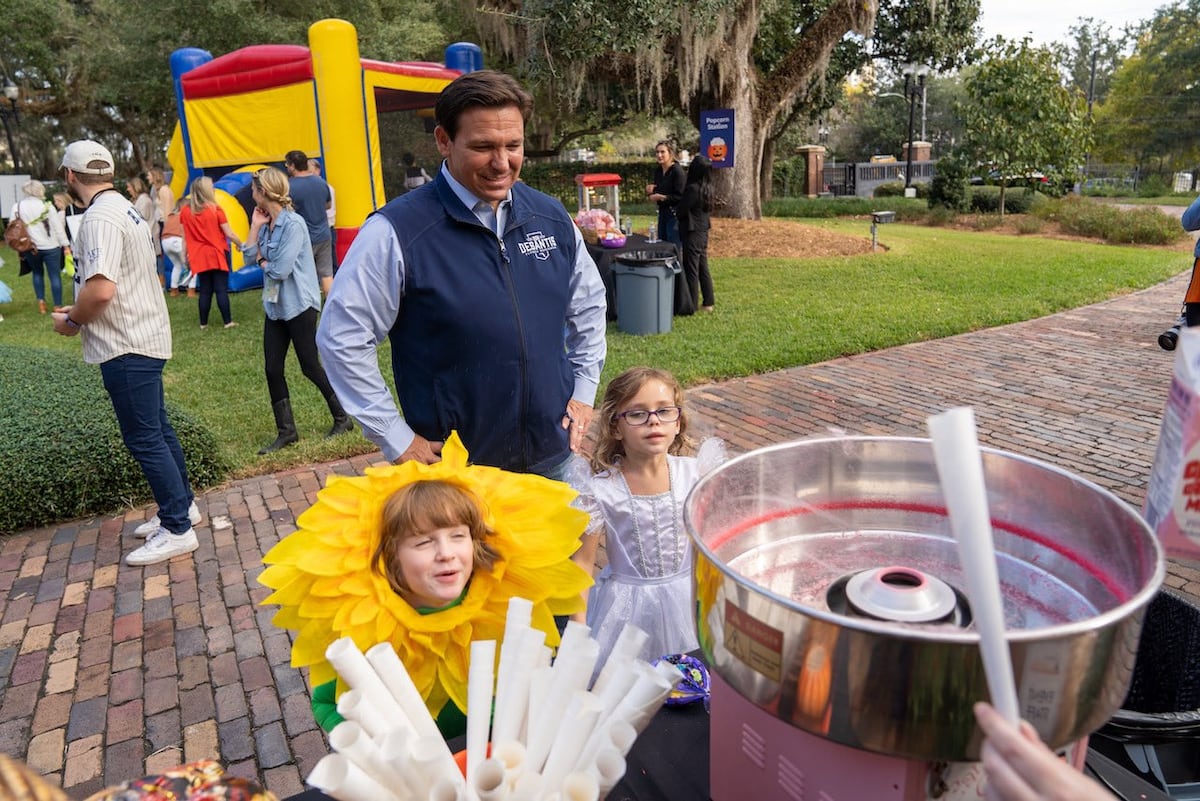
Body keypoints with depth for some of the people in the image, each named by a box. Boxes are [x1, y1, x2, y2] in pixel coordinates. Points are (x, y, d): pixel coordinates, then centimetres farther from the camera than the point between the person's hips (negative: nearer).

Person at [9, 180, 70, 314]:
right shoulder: (47, 206, -6)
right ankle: (58, 307, 2)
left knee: (37, 273, 23)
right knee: (55, 276, 2)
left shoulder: (16, 207, 3)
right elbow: (58, 227, -8)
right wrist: (66, 245, -1)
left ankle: (41, 303, 17)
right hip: (50, 247, -3)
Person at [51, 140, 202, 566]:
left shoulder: (99, 218, -18)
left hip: (126, 346, -10)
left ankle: (177, 530, 5)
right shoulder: (125, 209, 12)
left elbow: (100, 289, -28)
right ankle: (182, 504, 30)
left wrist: (70, 321, -11)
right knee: (157, 429, 18)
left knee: (143, 439, -3)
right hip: (145, 337, 10)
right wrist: (80, 311, 14)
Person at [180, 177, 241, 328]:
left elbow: (184, 237, 5)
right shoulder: (215, 209, -8)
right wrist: (241, 244, 10)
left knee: (205, 290, 9)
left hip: (199, 257, 3)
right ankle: (228, 322, -2)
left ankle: (203, 323, 11)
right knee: (221, 289, -2)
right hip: (217, 254, -3)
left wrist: (185, 256, 13)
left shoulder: (185, 211, 1)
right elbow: (229, 234, -7)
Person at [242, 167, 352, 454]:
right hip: (275, 306, 8)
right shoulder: (268, 222, 8)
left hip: (299, 305, -8)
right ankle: (286, 430, 16)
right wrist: (255, 225, 1)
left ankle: (342, 418, 19)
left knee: (310, 366, 1)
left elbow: (281, 270, -21)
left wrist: (263, 262, -3)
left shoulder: (293, 224, -17)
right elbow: (249, 253, 4)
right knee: (272, 369, 6)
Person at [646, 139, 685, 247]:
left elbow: (680, 196, -19)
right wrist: (649, 190, -4)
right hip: (662, 212, 8)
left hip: (675, 214, -8)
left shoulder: (677, 171, -14)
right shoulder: (658, 170, 10)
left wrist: (662, 197, -19)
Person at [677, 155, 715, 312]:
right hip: (703, 232, 8)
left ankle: (692, 304, 7)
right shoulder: (707, 188, 4)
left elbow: (681, 211, -14)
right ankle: (708, 302, 20)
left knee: (691, 270, 1)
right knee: (703, 269, 15)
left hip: (692, 233, -8)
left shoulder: (692, 188, -20)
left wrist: (676, 210, 9)